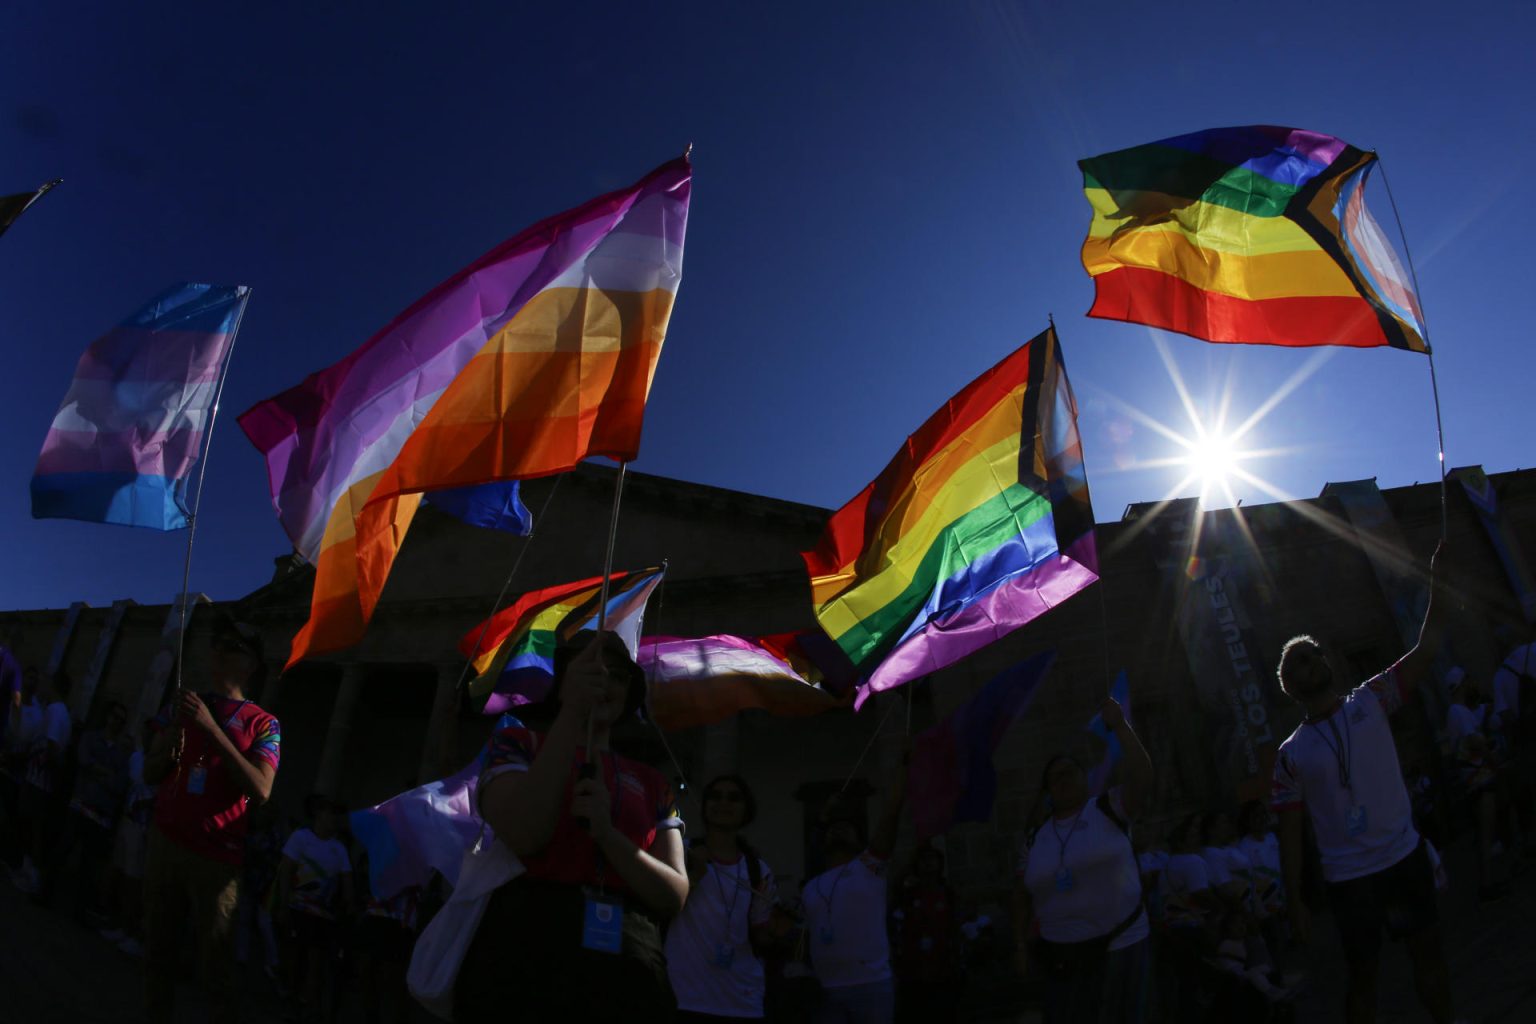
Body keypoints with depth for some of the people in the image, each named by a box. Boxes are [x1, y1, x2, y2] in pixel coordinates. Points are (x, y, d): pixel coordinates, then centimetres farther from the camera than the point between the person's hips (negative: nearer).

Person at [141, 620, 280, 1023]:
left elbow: (260, 791, -15)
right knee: (157, 947, 10)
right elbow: (149, 774, 13)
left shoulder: (262, 724, -3)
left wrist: (212, 728, -19)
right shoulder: (180, 705, 11)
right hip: (163, 843, 4)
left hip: (216, 856, -4)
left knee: (217, 963, -3)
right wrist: (172, 741, -11)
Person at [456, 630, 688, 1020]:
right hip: (524, 958, -3)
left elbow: (674, 897, 4)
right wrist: (573, 712, -16)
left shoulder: (651, 783, 13)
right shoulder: (517, 744, 7)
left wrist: (606, 832, -13)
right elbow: (524, 837, -12)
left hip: (627, 977, 3)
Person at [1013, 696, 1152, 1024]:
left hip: (1119, 947, -3)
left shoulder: (1109, 810, -4)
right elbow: (1022, 894, 10)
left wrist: (1120, 726, -25)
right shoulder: (1036, 839, 6)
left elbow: (1142, 778, -21)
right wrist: (1021, 942, 5)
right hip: (1062, 958, 3)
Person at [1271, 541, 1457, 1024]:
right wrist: (1295, 900, -6)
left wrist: (1437, 585, -21)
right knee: (1362, 975, 9)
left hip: (1407, 856, 2)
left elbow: (1424, 652, -12)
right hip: (1349, 877, -2)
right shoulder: (1291, 754, -7)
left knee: (1429, 953, 16)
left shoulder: (1370, 702, -3)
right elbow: (1290, 832, -3)